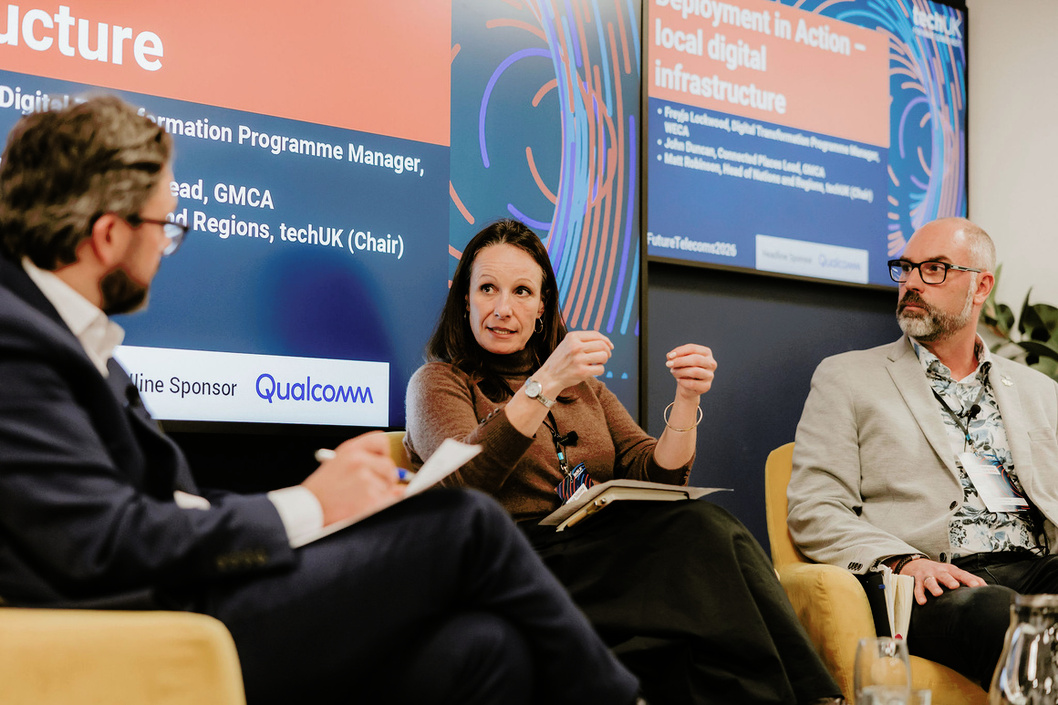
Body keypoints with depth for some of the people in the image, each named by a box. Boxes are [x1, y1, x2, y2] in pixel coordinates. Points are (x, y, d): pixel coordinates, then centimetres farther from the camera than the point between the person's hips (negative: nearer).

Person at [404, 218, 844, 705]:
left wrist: (686, 400, -3)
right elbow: (463, 479, -12)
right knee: (701, 529, -29)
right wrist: (546, 384, -19)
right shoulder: (439, 382, 10)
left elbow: (655, 477, 14)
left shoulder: (584, 390, 27)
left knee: (710, 528, -29)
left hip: (609, 562, 5)